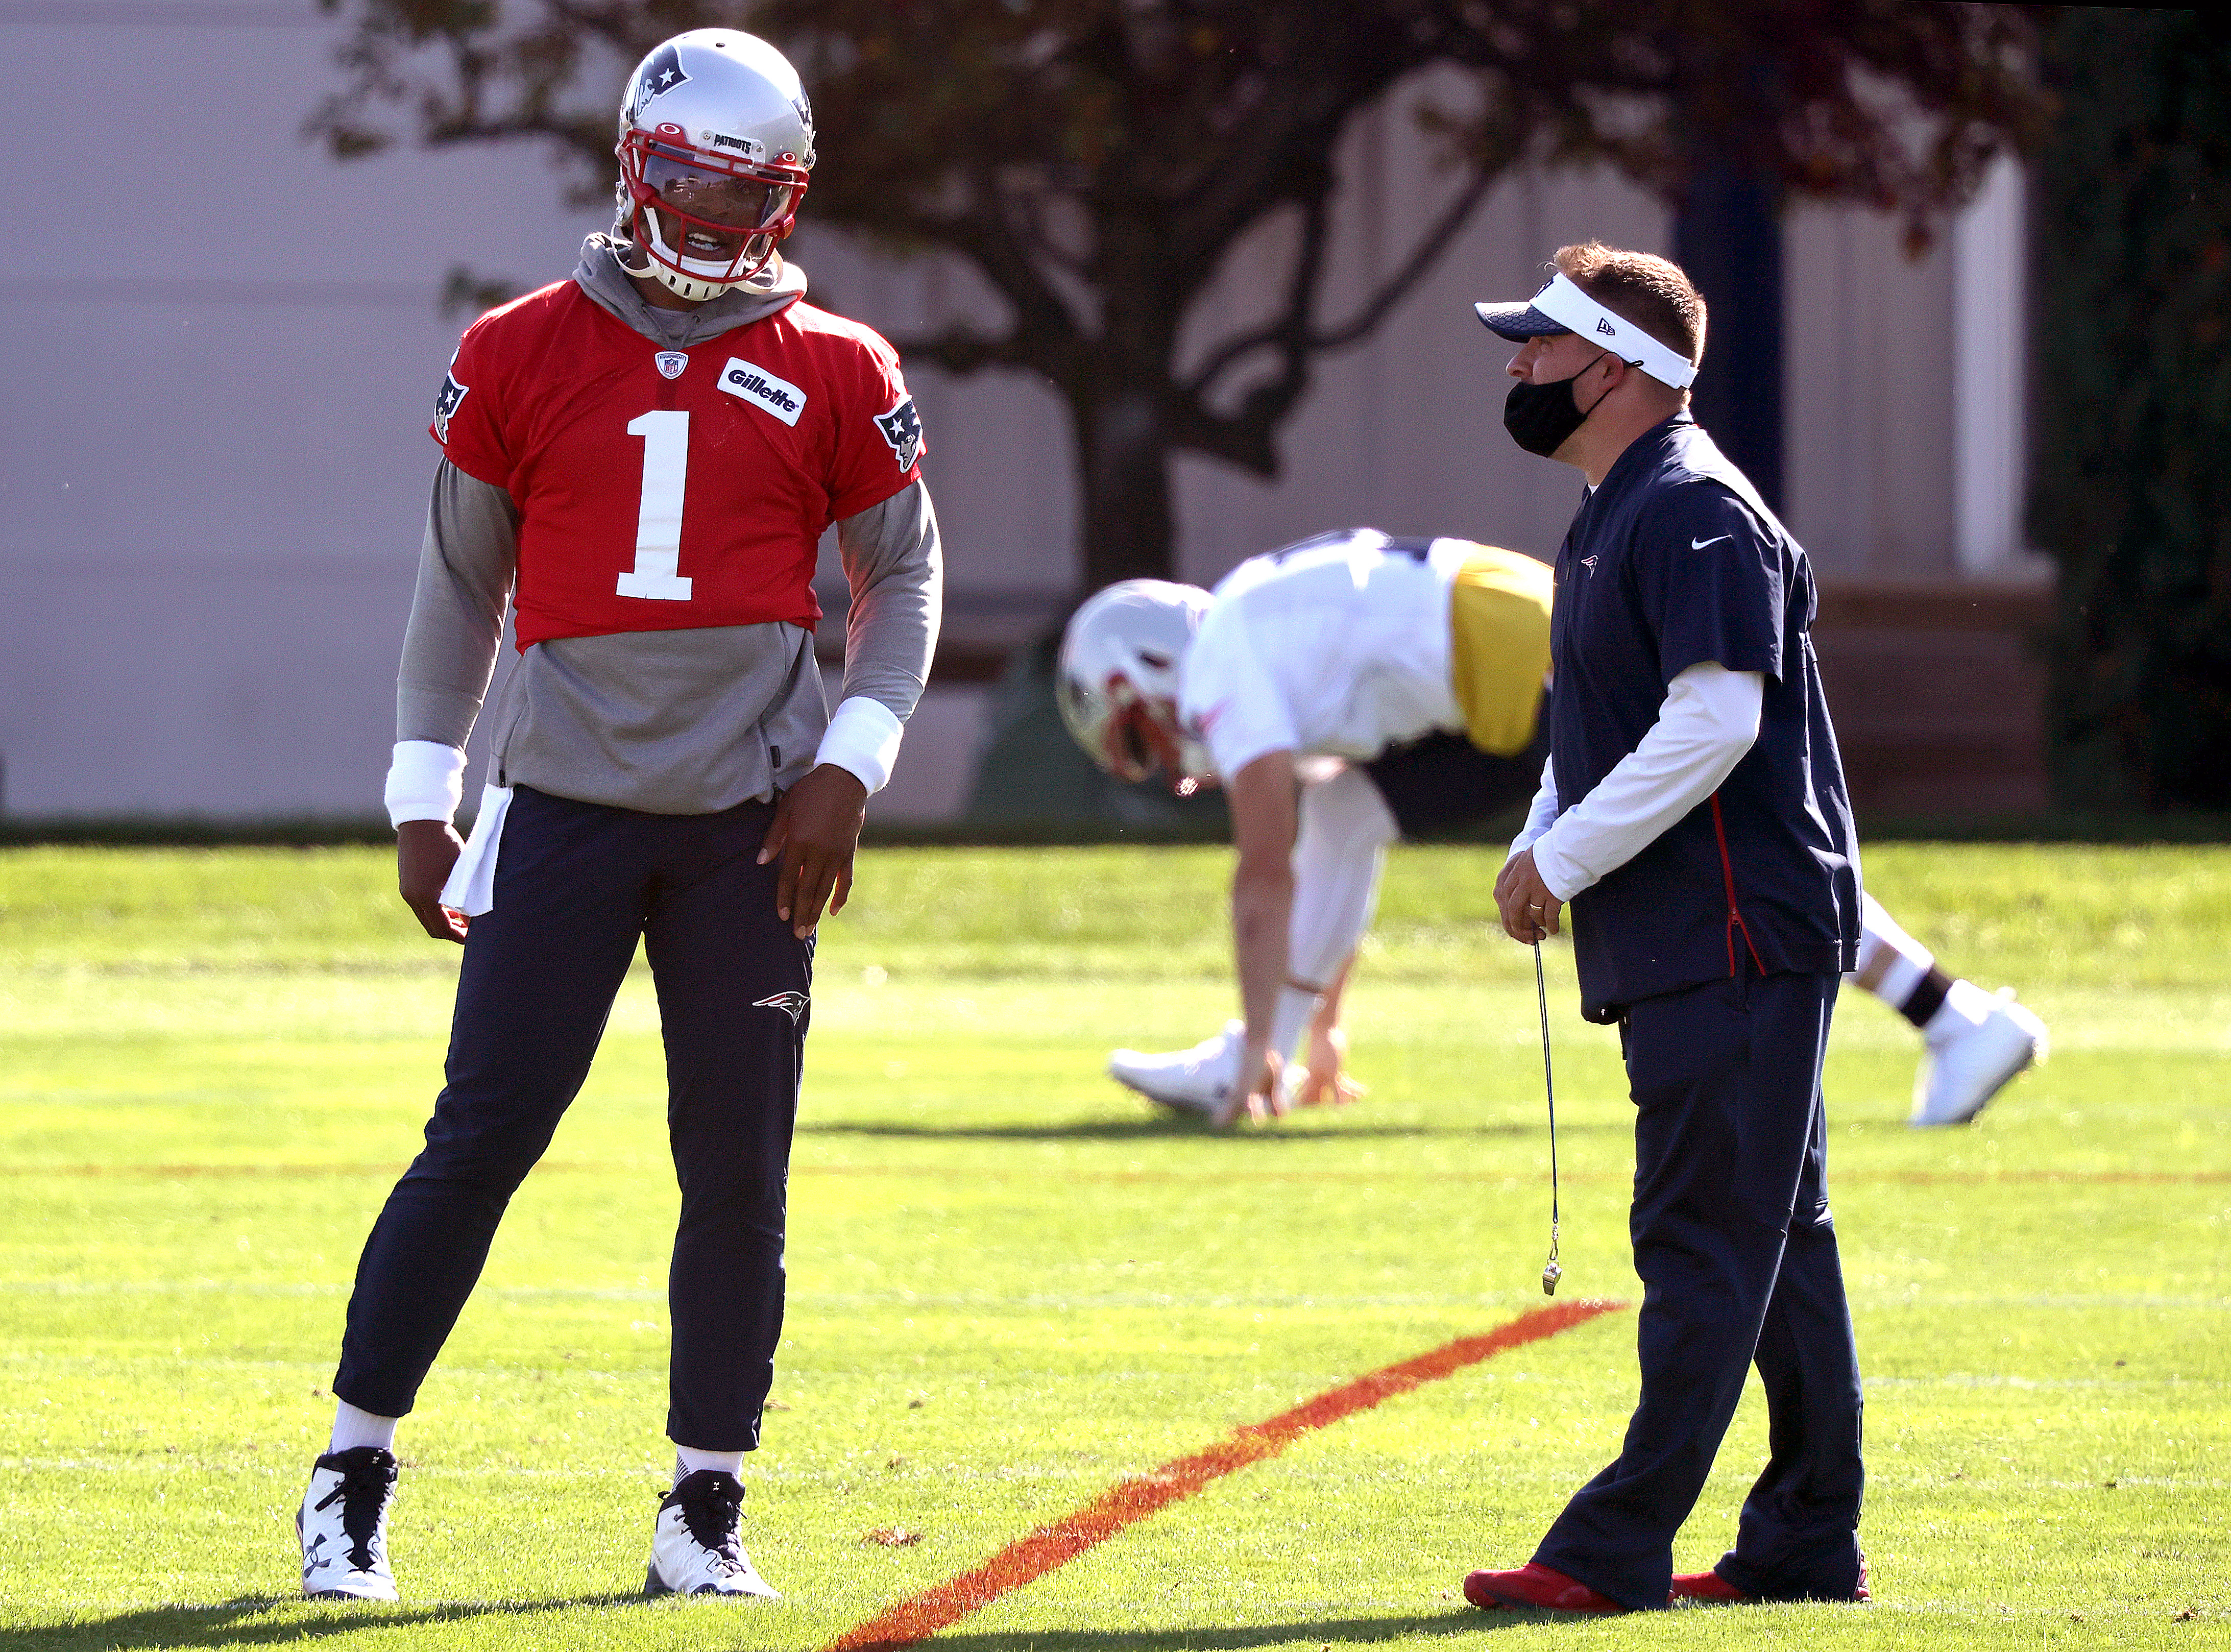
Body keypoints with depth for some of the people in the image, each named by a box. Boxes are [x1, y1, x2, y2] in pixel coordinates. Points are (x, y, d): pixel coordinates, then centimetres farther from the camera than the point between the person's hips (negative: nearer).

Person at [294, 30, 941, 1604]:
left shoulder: (835, 375, 4)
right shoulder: (521, 354, 4)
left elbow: (903, 580, 10)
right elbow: (460, 580, 10)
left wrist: (848, 767, -2)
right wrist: (424, 791, 7)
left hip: (748, 823, 1)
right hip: (566, 806, -1)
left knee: (739, 1166, 2)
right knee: (485, 1135, -6)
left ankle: (708, 1504, 12)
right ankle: (356, 1466, 3)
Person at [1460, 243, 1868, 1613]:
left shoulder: (1698, 514, -14)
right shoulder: (1611, 521, 18)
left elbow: (1712, 723, -23)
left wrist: (1566, 859, -17)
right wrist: (1542, 841, 9)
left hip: (1738, 936, -11)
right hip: (1677, 945, 11)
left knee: (1707, 1247, -9)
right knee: (1776, 1241, 13)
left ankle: (1617, 1549, -12)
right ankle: (1810, 1543, 17)